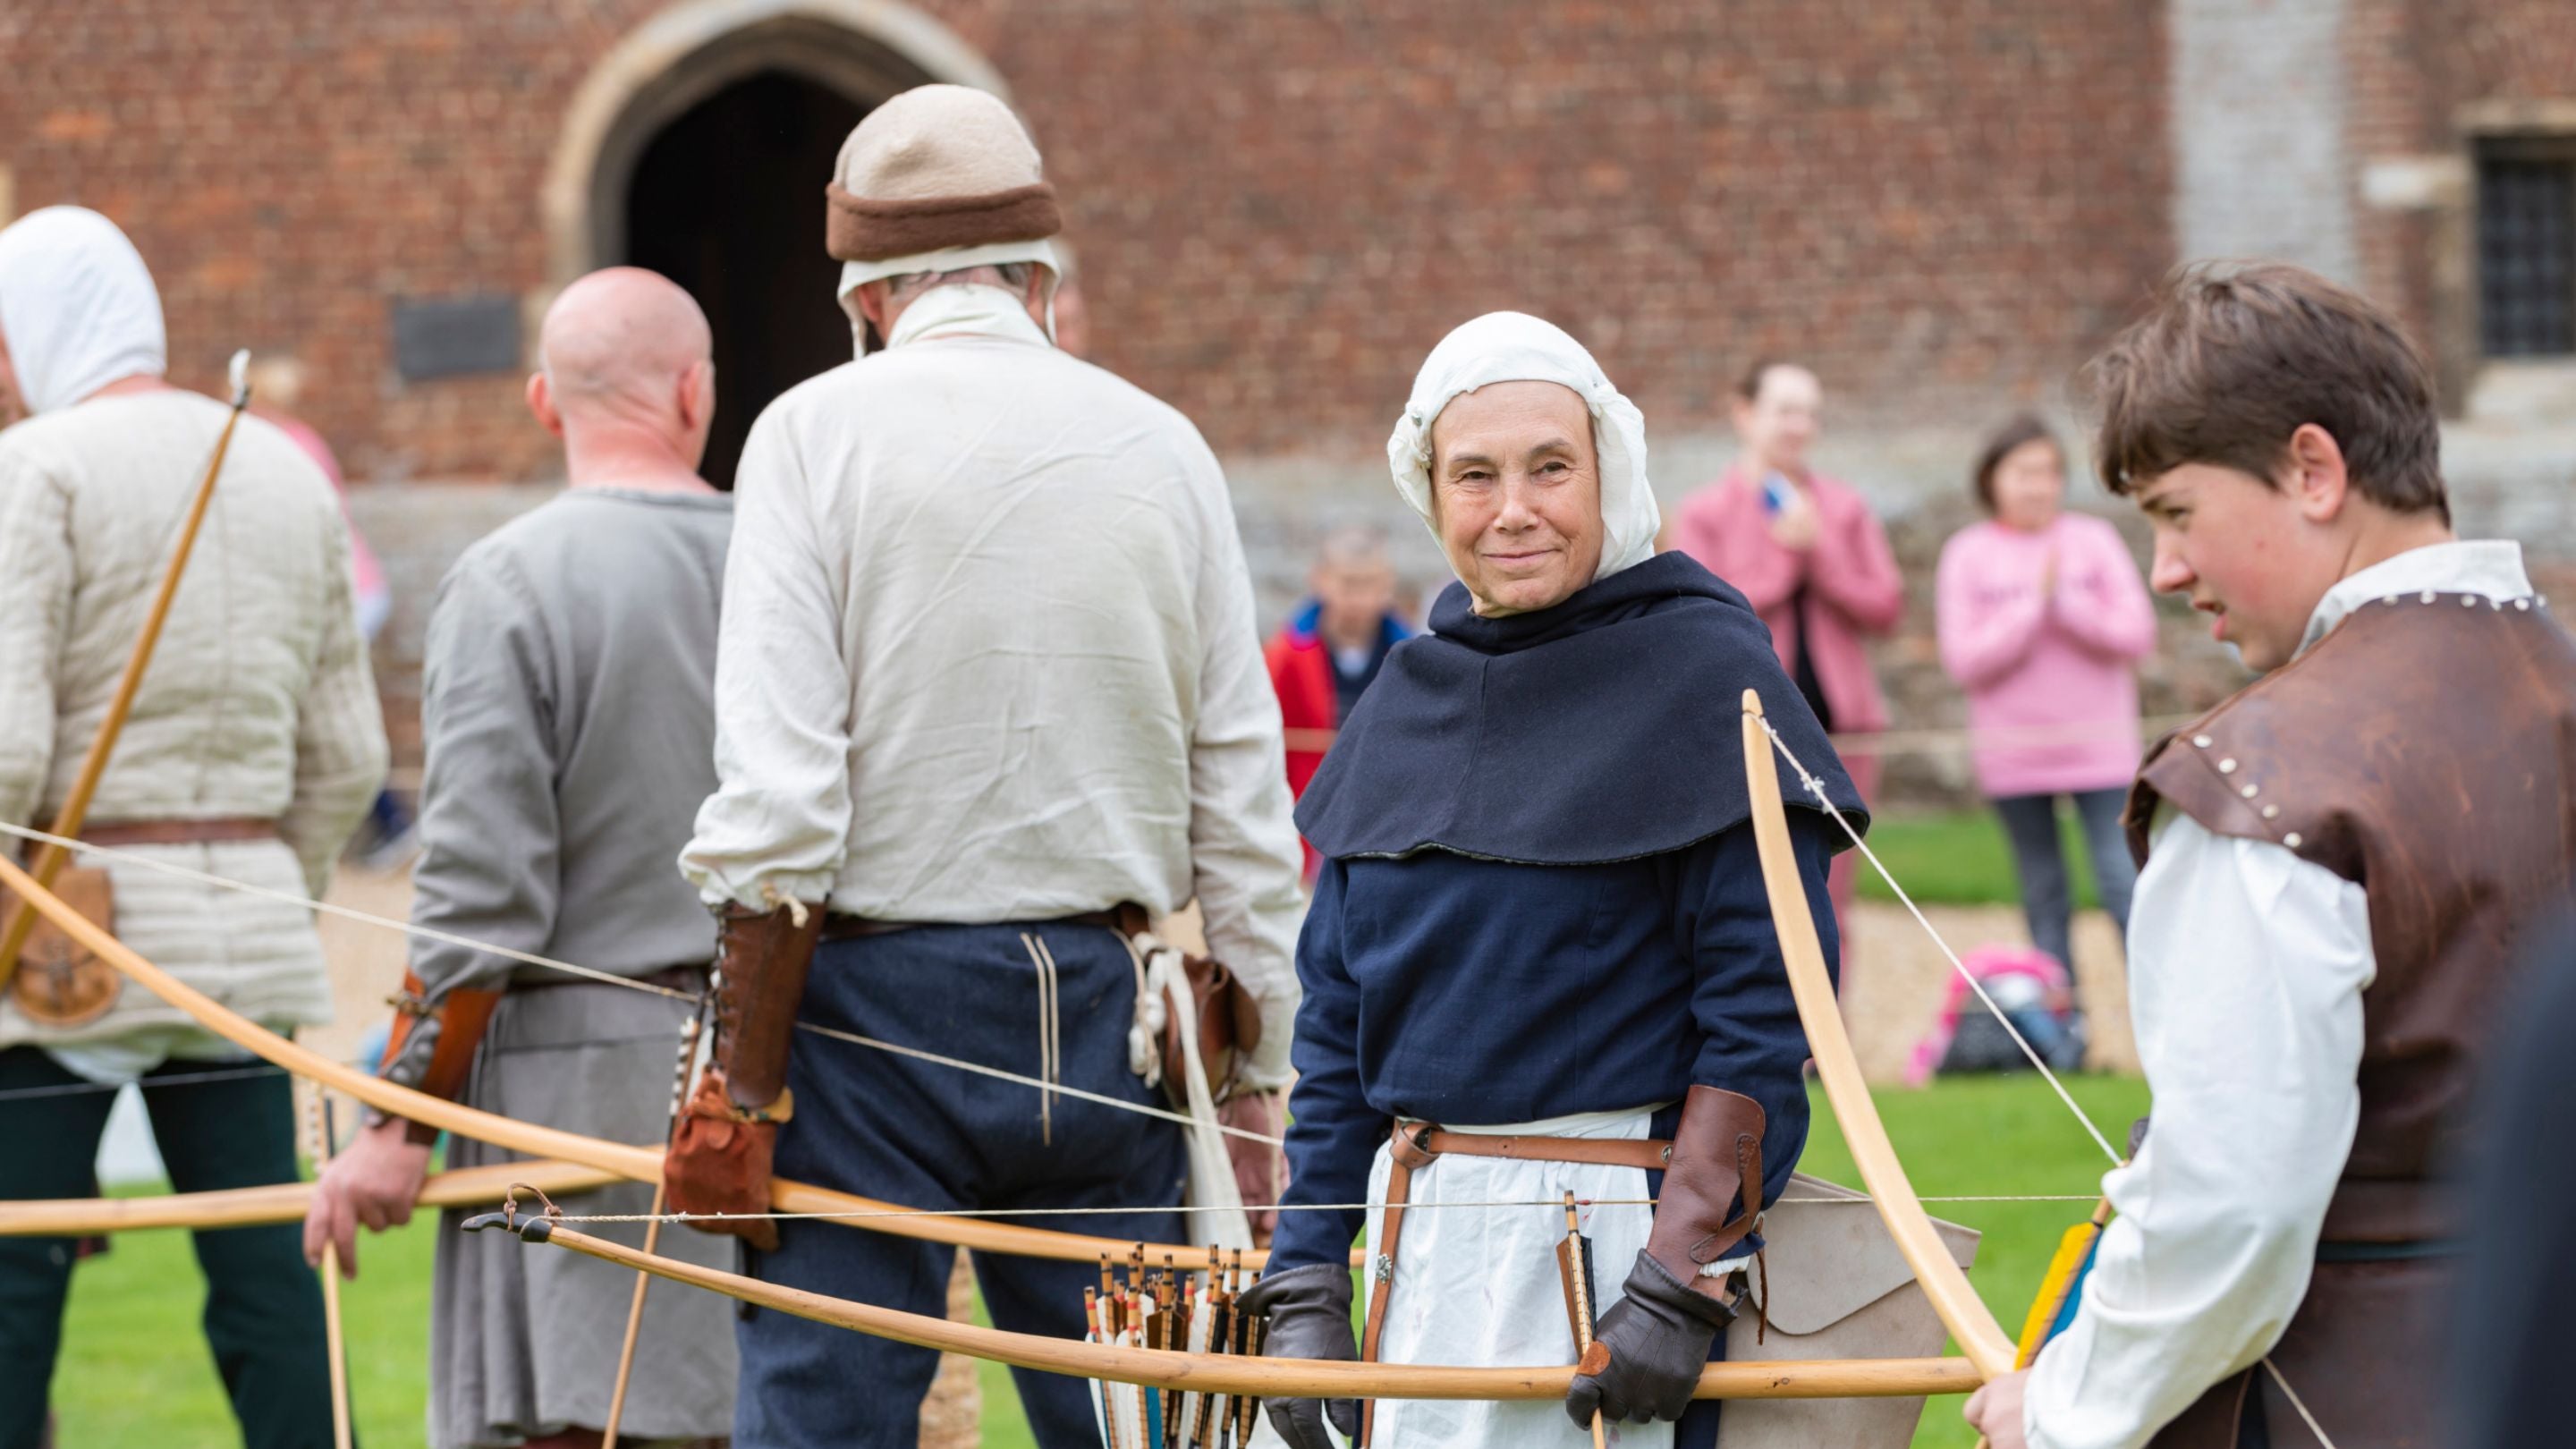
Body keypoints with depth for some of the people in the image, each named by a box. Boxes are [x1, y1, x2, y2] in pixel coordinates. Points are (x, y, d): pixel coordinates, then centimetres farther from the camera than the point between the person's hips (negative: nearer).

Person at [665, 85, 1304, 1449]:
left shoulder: (816, 432, -3)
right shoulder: (1160, 445, 7)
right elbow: (1243, 800, 6)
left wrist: (738, 1093, -7)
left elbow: (777, 807, -11)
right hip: (1104, 1017, 3)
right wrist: (1254, 1084, 12)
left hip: (876, 994, -3)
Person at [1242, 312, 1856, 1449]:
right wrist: (1302, 1285, 9)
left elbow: (1763, 1013, -11)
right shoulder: (1407, 703, 12)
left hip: (1620, 1218, -6)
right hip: (1420, 1236, 6)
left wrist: (1683, 1289, -17)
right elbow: (1338, 1016, 15)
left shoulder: (1704, 674, -7)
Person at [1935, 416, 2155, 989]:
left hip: (2100, 750, -1)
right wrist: (2035, 603, -14)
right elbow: (1965, 660, -7)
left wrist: (2066, 602, -15)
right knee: (2044, 899, 9)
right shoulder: (1968, 554, 1)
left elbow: (2136, 633, -5)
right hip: (2015, 762, 1)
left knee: (2124, 886, -8)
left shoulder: (2094, 540, 1)